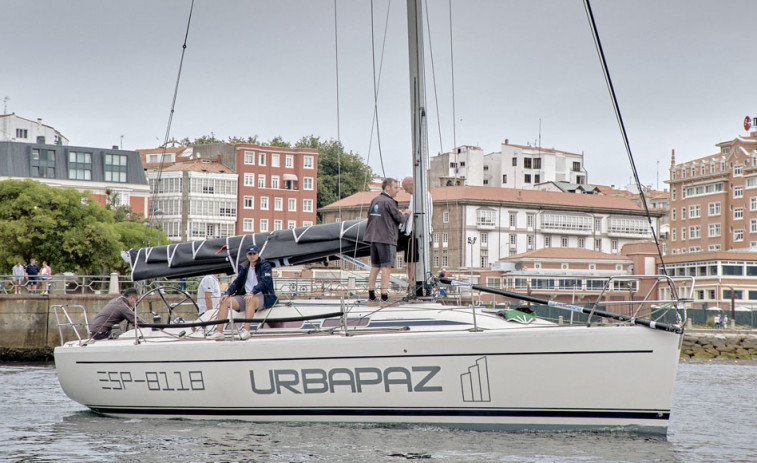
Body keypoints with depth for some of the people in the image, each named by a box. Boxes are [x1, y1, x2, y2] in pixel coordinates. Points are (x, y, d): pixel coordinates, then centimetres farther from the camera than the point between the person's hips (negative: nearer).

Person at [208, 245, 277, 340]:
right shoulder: (244, 267, 17)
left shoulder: (265, 265, -1)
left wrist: (252, 293, -32)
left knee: (250, 300, -40)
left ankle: (246, 330, -45)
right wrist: (227, 293, -4)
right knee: (225, 301, -12)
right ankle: (219, 332, -17)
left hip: (263, 297, -6)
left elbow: (264, 282, -16)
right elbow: (237, 282, 15)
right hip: (246, 296, 6)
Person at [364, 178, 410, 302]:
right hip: (386, 238, -8)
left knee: (375, 267, 11)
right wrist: (406, 214, 13)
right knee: (386, 266, -5)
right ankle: (384, 294, -7)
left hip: (374, 237, 8)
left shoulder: (375, 200, 12)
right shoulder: (388, 202, -12)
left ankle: (371, 294, 11)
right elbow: (399, 218, -9)